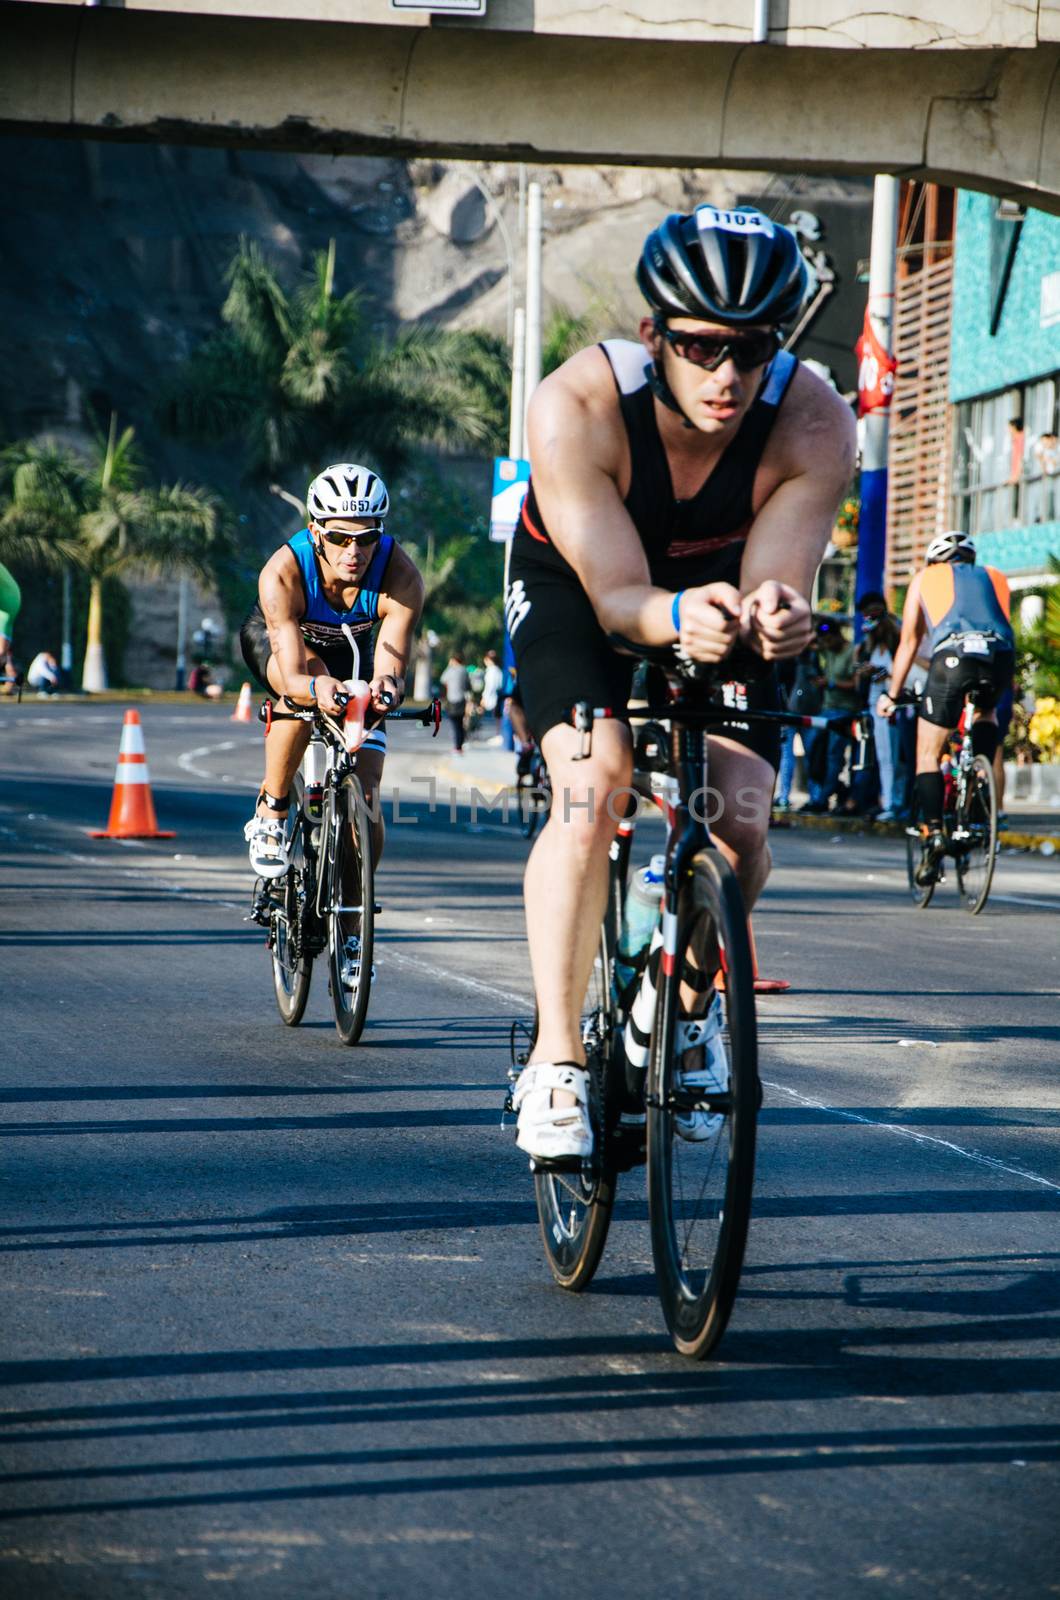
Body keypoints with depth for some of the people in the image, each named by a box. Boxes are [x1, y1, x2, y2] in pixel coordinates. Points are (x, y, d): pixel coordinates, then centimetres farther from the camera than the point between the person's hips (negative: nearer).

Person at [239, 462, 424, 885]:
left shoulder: (401, 578, -35)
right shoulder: (282, 574, -39)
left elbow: (392, 667, -39)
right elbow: (292, 676, -45)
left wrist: (386, 686, -63)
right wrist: (316, 687, -68)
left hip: (349, 650, 2)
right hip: (273, 639, -2)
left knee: (365, 798, -11)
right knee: (307, 690, -39)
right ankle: (270, 813, -20)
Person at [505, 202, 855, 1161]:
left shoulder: (815, 426, -30)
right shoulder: (577, 407, -35)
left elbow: (776, 578, -32)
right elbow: (618, 595, -35)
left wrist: (772, 614, -57)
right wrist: (677, 616, -58)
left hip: (719, 587, 2)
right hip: (575, 586, -2)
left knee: (740, 821, -16)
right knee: (593, 789, -26)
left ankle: (695, 1003, 15)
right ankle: (558, 1062, -17)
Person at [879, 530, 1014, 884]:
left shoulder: (926, 578, 29)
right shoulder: (994, 577, 34)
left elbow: (909, 642, 30)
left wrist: (891, 694, 36)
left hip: (953, 654, -2)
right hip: (1001, 653, 2)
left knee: (928, 753, 5)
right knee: (987, 712, 34)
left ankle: (933, 831, -12)